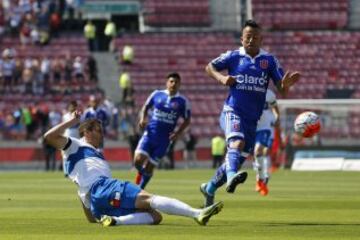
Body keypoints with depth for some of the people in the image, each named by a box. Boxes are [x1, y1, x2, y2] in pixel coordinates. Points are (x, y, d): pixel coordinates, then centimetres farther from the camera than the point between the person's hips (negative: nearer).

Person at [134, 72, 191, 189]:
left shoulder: (182, 101, 0)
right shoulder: (157, 94, 3)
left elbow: (187, 120, 8)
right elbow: (146, 106, 17)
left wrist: (178, 133, -7)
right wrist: (143, 118, -3)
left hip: (164, 139, 0)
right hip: (150, 134, 0)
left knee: (149, 166, 2)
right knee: (138, 160, -16)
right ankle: (141, 172, 19)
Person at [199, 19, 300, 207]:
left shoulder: (269, 61, 3)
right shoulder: (233, 56, 0)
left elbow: (282, 91, -1)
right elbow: (210, 67, 14)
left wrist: (286, 84, -24)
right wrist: (221, 78, -6)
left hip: (253, 119, 4)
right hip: (233, 112, -4)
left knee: (238, 159, 13)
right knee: (237, 142, -34)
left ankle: (210, 188, 33)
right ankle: (231, 177, -56)